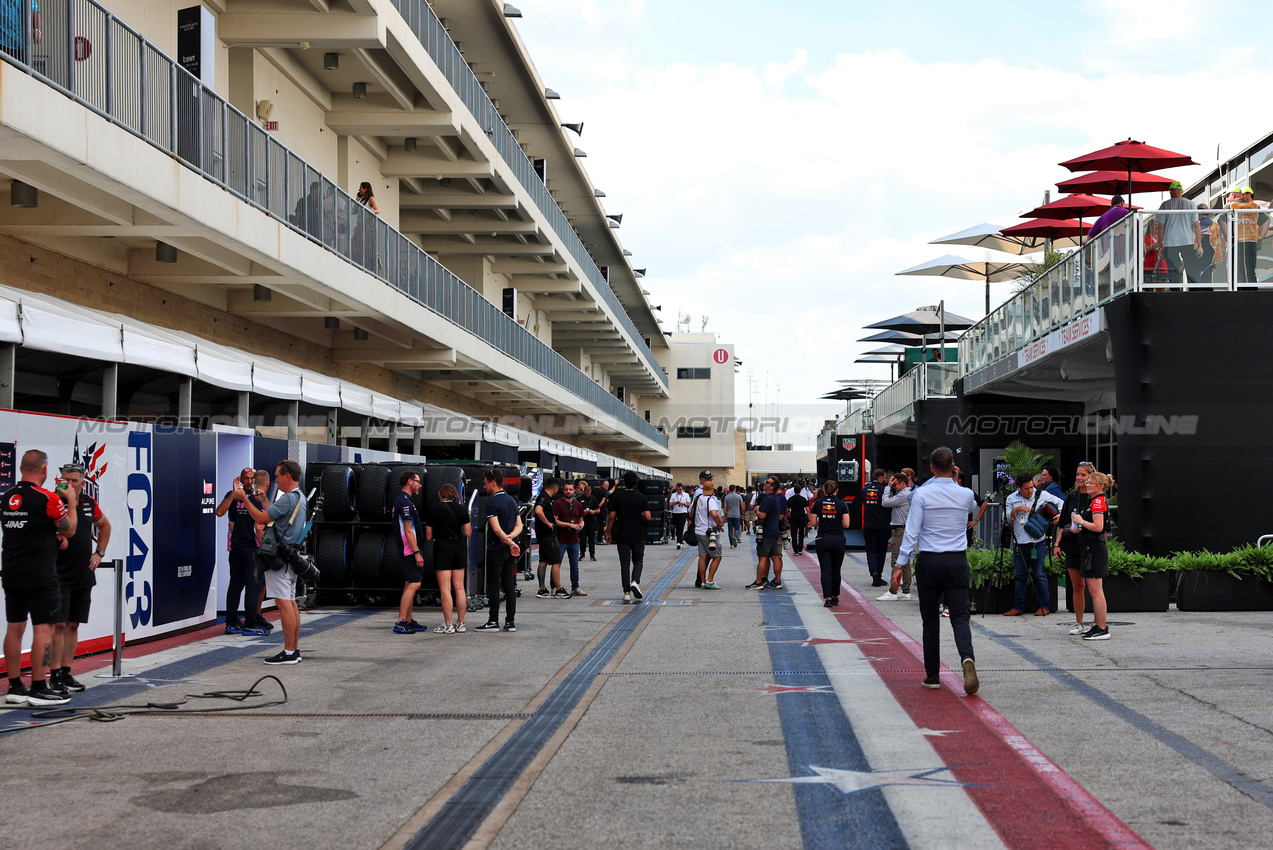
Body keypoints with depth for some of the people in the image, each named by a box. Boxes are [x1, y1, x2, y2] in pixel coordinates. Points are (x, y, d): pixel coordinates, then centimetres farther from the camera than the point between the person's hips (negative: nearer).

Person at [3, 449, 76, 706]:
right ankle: (38, 689, -4)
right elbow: (69, 530, -3)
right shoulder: (48, 498, -13)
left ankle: (15, 687, 16)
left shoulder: (7, 497, 7)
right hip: (40, 576, -7)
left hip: (11, 575, 7)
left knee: (15, 628, 11)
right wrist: (71, 502, 9)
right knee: (43, 628, -3)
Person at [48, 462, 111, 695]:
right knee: (58, 625, -8)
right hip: (60, 575, -6)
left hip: (84, 576, 6)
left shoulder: (89, 504, 7)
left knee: (73, 625, 9)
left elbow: (105, 525, 24)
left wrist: (99, 553, 16)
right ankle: (55, 675, -3)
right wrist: (57, 539, -31)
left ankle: (66, 673, 15)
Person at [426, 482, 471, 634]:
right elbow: (468, 533, 4)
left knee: (445, 589, -3)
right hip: (459, 548, 4)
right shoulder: (461, 509, 4)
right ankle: (460, 624, 10)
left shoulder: (434, 510, -5)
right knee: (459, 588, 8)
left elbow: (428, 536, -4)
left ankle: (448, 625, -5)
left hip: (443, 548, -4)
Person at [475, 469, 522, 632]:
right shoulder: (512, 500, 13)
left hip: (496, 549, -7)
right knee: (509, 585, 7)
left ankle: (493, 621, -2)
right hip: (510, 551, 7)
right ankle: (511, 622, 7)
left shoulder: (492, 502, -12)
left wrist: (511, 543, -12)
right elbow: (519, 525, 13)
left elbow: (496, 528, -18)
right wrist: (511, 536, -5)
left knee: (493, 585, -2)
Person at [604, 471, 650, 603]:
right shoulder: (641, 497, -3)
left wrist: (608, 533, 6)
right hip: (638, 535, 0)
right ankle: (635, 582, -14)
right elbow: (647, 516, -9)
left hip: (622, 535, 0)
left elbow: (612, 517, -4)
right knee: (638, 560, 13)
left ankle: (627, 592, 0)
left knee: (624, 563, 4)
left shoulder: (617, 496, -2)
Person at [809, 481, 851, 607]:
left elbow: (813, 523, -1)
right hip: (838, 540, 1)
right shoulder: (841, 504, -2)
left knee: (826, 571, 0)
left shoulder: (817, 503, -1)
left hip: (823, 539, -1)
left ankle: (827, 598, -13)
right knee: (836, 570, 14)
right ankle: (835, 597, 24)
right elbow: (846, 524, -6)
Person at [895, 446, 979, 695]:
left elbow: (912, 532, -8)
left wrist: (901, 563, -4)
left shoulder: (922, 494, -6)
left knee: (930, 620, 9)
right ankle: (967, 658, -28)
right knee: (960, 617, 0)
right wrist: (955, 482, 29)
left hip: (930, 562, -1)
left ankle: (932, 676, 13)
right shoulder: (965, 494, 1)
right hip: (958, 561, 1)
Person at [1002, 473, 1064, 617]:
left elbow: (1060, 503, 9)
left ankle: (1044, 606, 7)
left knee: (1039, 575, -1)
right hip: (1019, 543, 2)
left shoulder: (1042, 495, 2)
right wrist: (1016, 509, -14)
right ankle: (1018, 607, 12)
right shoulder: (1011, 498, 7)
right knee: (1020, 576, 7)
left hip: (1038, 542, -2)